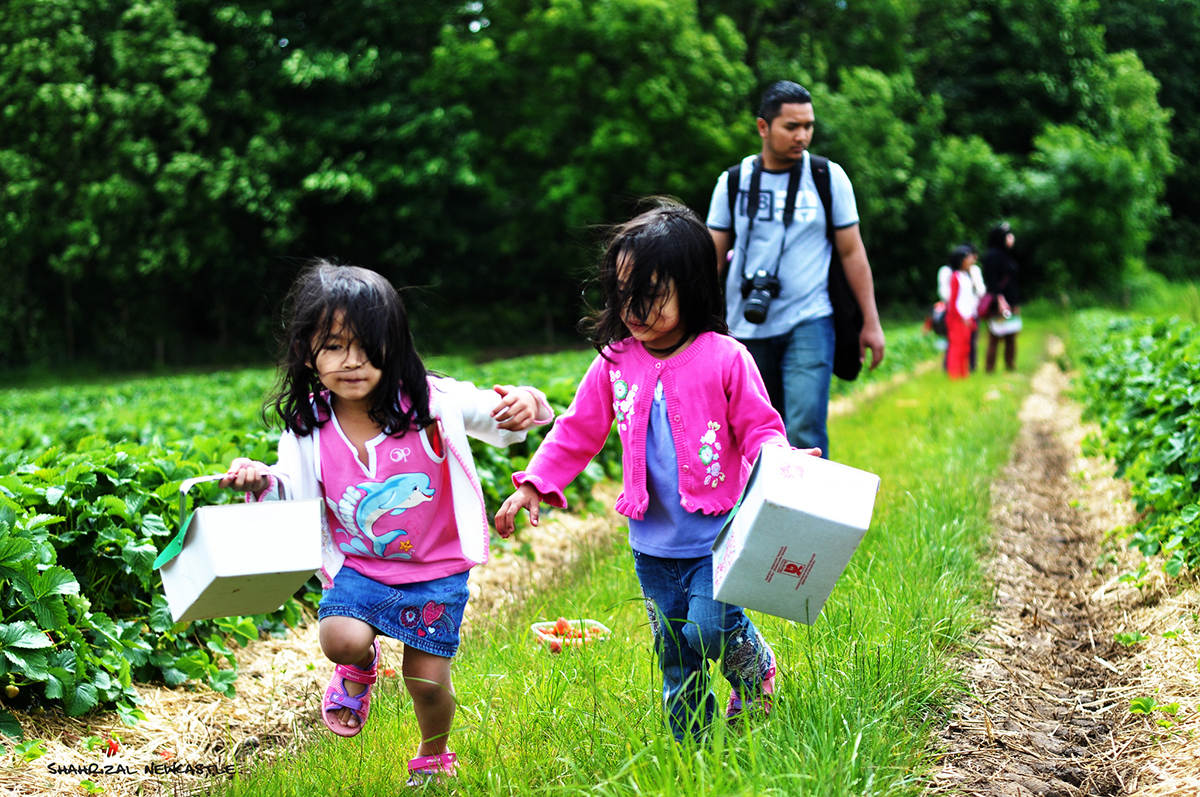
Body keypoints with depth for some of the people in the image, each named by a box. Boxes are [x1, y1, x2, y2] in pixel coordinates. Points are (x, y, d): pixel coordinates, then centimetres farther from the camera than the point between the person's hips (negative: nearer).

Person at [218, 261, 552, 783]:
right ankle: (360, 667, 16)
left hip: (436, 568, -1)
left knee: (426, 679, 2)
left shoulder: (431, 403, -17)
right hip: (360, 566, 1)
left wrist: (523, 406, -36)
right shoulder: (308, 430, -10)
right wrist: (263, 482, -21)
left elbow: (496, 417, -13)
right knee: (341, 640, -25)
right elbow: (295, 493, 1)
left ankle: (433, 758, 37)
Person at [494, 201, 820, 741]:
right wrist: (533, 484, -2)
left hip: (715, 534, -4)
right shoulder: (615, 363, 0)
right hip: (653, 542, 4)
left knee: (710, 628, -13)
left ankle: (755, 667, 21)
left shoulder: (725, 359, -10)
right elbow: (577, 432, 7)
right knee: (675, 653, 11)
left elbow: (758, 428, -5)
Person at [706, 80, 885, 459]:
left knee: (805, 434, -15)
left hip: (808, 325, -2)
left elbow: (852, 252, 6)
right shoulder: (733, 183, 5)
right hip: (748, 329, 2)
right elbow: (714, 258, 8)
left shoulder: (829, 177, 3)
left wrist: (871, 322, 4)